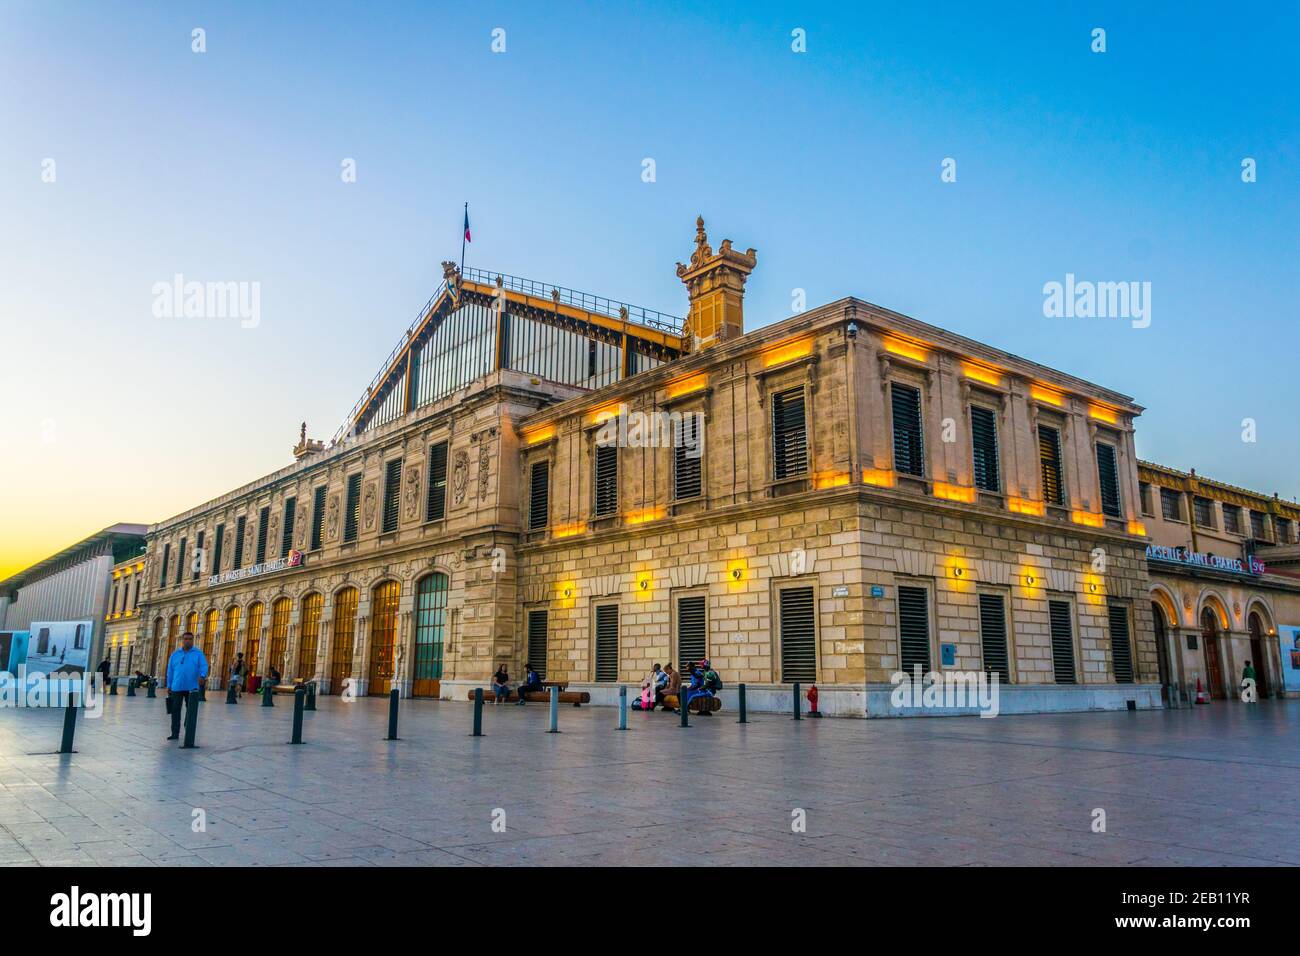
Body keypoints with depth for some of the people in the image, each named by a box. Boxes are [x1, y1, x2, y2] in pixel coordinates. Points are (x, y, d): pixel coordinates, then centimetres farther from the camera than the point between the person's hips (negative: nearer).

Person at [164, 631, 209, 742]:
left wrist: (202, 676, -30)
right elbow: (170, 671, 12)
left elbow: (204, 666, -9)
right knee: (175, 711, 5)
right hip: (177, 687, 2)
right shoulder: (175, 654, 10)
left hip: (192, 688, -2)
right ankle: (175, 733, 12)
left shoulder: (198, 654, 3)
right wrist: (169, 686, 7)